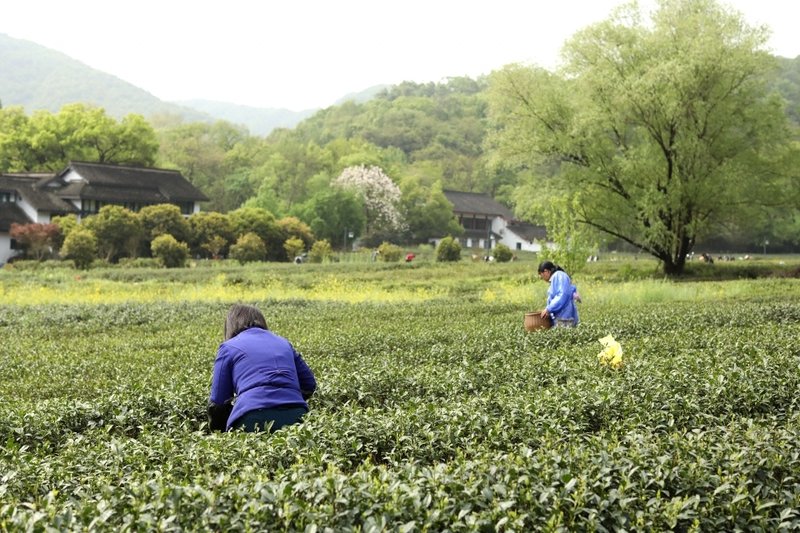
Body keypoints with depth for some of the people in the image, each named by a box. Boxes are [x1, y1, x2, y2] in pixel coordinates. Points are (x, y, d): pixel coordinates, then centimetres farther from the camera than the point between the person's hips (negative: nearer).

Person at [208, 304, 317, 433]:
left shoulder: (229, 347, 18)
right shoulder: (283, 343, 29)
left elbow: (218, 401, 14)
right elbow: (309, 384, 24)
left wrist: (217, 430, 29)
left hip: (253, 417, -3)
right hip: (295, 416, 4)